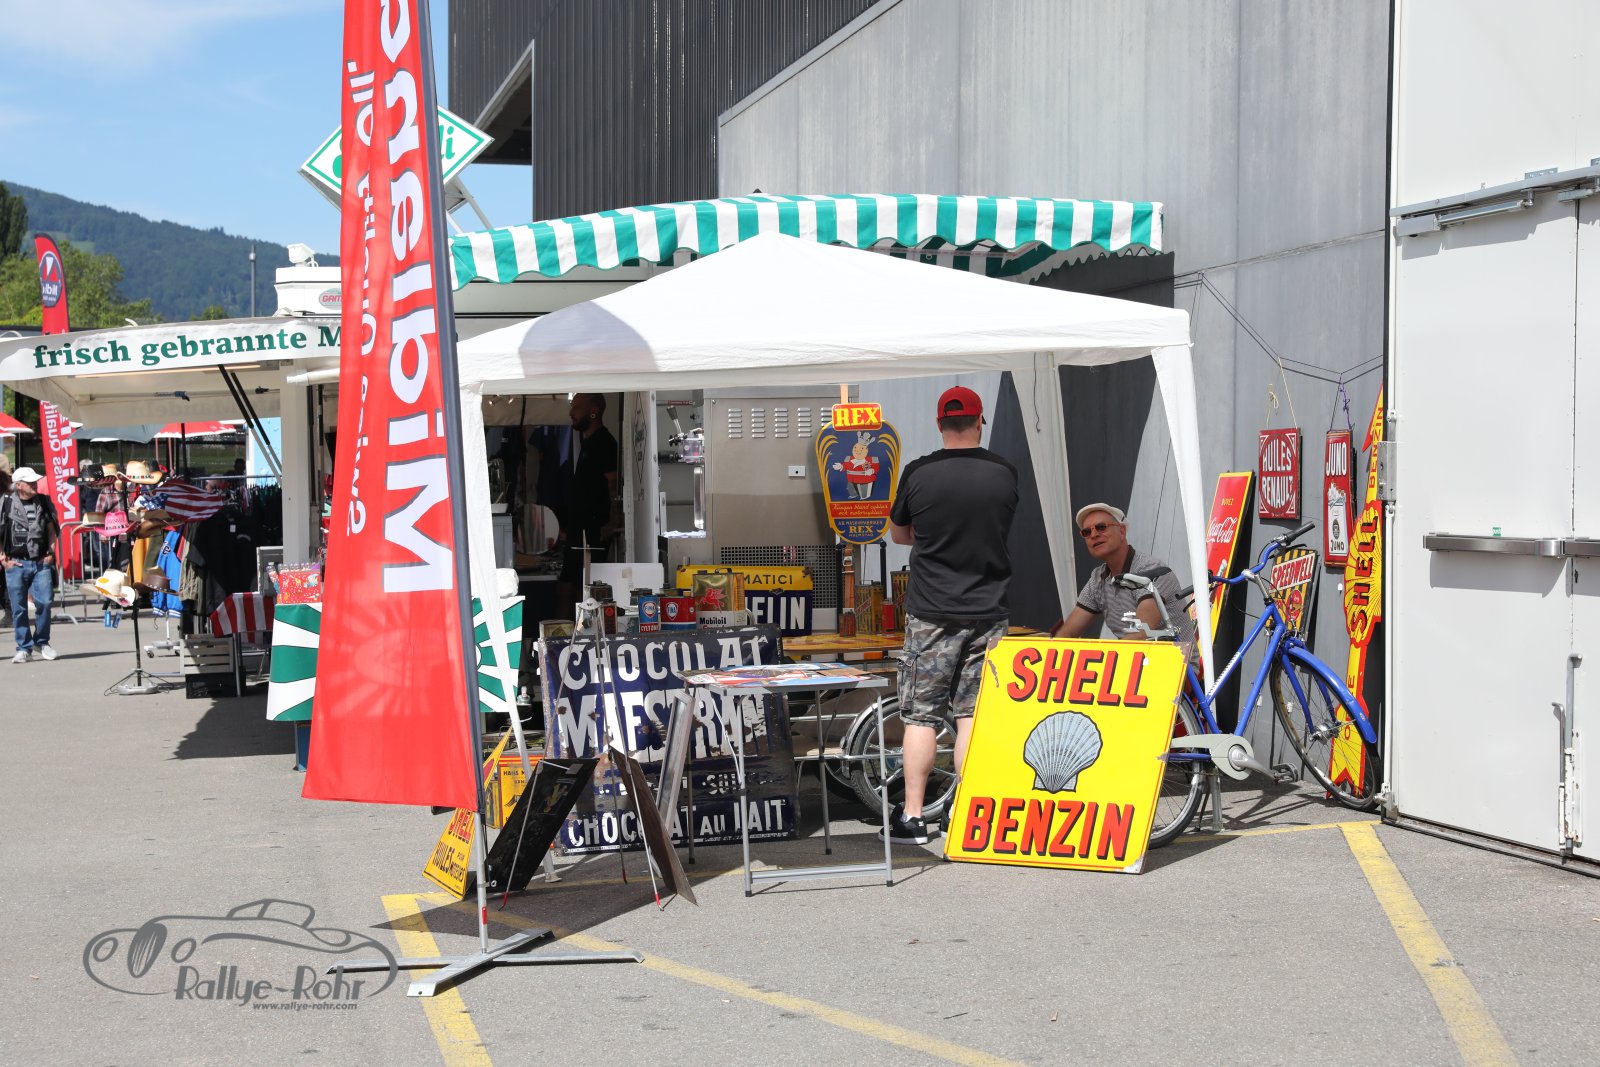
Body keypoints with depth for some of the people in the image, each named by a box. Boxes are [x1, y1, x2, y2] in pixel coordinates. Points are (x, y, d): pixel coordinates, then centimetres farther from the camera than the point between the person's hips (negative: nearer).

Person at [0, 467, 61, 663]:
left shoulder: (44, 502, 8)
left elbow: (52, 529, 15)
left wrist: (50, 553, 5)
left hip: (41, 563, 2)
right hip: (16, 564, -1)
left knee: (44, 602, -7)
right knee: (19, 608, 1)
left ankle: (41, 642, 12)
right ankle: (24, 648, 11)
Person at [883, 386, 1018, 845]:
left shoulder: (918, 473, -6)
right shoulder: (1005, 474, -1)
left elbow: (898, 534, 9)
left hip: (931, 614, -2)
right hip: (987, 613, 2)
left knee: (921, 716, 4)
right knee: (973, 716, 5)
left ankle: (912, 817, 6)